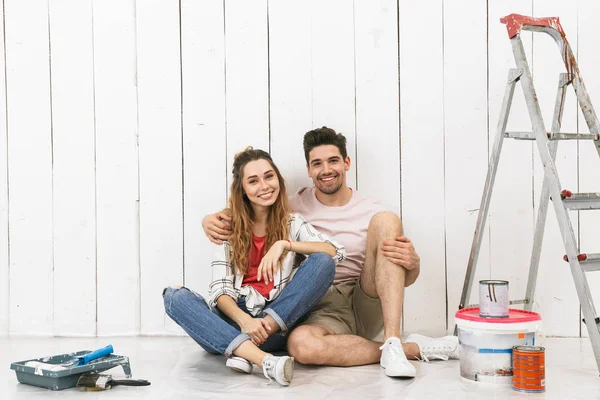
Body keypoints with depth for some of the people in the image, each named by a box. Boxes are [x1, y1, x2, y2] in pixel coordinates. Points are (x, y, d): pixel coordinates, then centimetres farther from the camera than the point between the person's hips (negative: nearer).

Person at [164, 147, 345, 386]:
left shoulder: (292, 223, 9)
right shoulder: (229, 228, 8)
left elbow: (335, 252, -8)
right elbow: (220, 290, -4)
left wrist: (284, 244, -21)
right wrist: (244, 320, -25)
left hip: (276, 323, 0)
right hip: (235, 321, 1)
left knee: (323, 262, -20)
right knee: (176, 298, -24)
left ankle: (243, 352, -29)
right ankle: (263, 358, -43)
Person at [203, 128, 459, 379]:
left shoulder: (370, 211, 6)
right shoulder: (297, 205, 9)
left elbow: (404, 280, 6)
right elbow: (243, 214, 17)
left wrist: (413, 262, -19)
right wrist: (212, 219, -7)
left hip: (368, 305, 0)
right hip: (325, 311, 0)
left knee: (386, 220, -19)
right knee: (301, 344, -37)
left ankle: (392, 343, -28)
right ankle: (415, 348, -17)